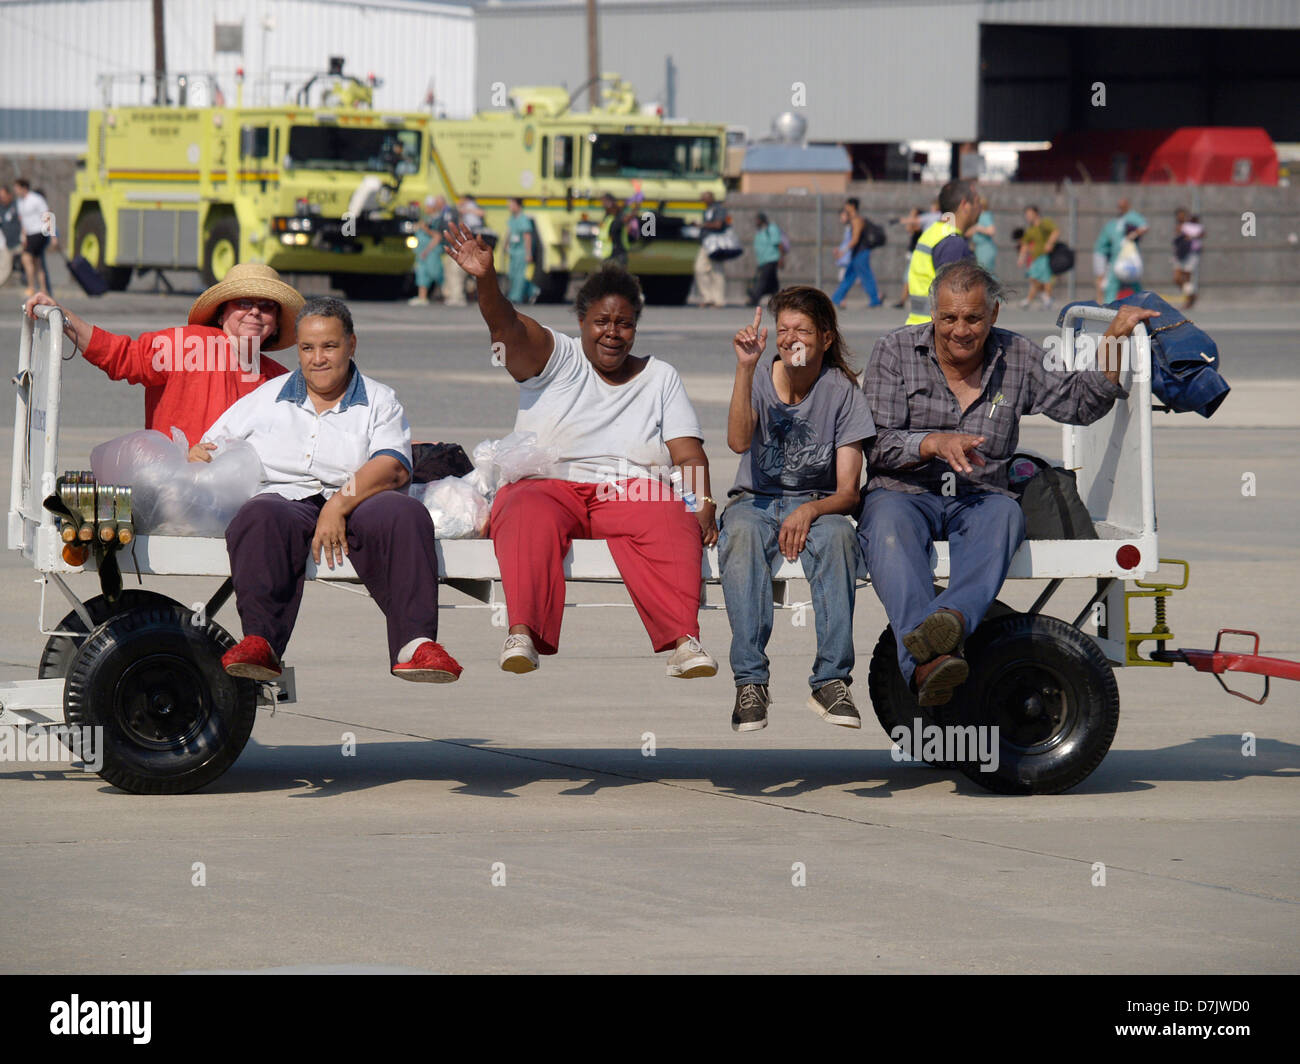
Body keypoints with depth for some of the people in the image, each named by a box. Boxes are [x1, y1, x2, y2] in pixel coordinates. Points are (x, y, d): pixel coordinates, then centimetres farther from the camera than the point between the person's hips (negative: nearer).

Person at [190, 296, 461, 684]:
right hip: (284, 497, 0)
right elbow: (209, 449, 24)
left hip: (356, 506, 0)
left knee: (405, 516, -33)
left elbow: (393, 468, -1)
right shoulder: (266, 398, 24)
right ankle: (259, 641, -49)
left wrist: (339, 505, -19)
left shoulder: (379, 401, 17)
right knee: (261, 518, -37)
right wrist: (198, 456, -3)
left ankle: (415, 643, -44)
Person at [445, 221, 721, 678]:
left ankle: (684, 640, -47)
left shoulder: (660, 378, 18)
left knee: (671, 523, -33)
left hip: (631, 490, 1)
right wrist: (486, 280, -31)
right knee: (530, 518, -37)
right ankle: (522, 634, -52)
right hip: (548, 485, -1)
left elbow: (688, 455, 9)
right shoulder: (557, 358, 11)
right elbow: (508, 327, -9)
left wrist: (703, 509, -11)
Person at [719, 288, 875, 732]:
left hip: (816, 503, 0)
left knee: (837, 534, -36)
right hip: (755, 499, 0)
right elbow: (738, 442, -23)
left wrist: (810, 511, -29)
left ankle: (831, 680, -36)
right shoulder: (760, 378, -3)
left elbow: (848, 492, -8)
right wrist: (746, 367, -31)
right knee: (742, 533, -36)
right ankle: (750, 682, -40)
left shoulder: (842, 391, -4)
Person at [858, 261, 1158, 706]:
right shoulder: (895, 352, 6)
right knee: (889, 519, -38)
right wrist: (934, 443, -17)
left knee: (1003, 514, -35)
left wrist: (1115, 338, 2)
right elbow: (876, 444, 0)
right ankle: (925, 661, -61)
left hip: (977, 501, 2)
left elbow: (1081, 402, 12)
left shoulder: (1018, 359, 13)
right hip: (905, 492, -2)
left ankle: (953, 616, -63)